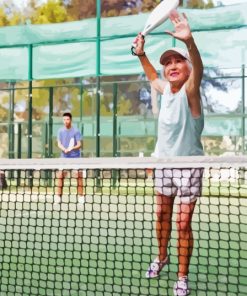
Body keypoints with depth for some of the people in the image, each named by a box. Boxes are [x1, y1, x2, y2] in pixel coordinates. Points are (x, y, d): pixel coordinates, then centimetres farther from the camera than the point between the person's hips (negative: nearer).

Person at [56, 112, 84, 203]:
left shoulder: (76, 131, -5)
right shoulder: (60, 131, 5)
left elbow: (79, 145, -7)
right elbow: (59, 144, 2)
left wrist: (72, 148, -26)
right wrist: (64, 149, -19)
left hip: (75, 157, -3)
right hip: (64, 157, 3)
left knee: (79, 176, -5)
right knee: (60, 176, 0)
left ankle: (80, 196, 4)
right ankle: (58, 196, 9)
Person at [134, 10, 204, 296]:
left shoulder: (189, 91, -20)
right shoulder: (166, 88, 0)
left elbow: (198, 70, -45)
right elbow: (152, 78, 26)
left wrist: (189, 41, -64)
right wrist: (141, 54, 9)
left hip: (189, 166, -6)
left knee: (183, 223, -4)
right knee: (162, 214, 17)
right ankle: (162, 256, 40)